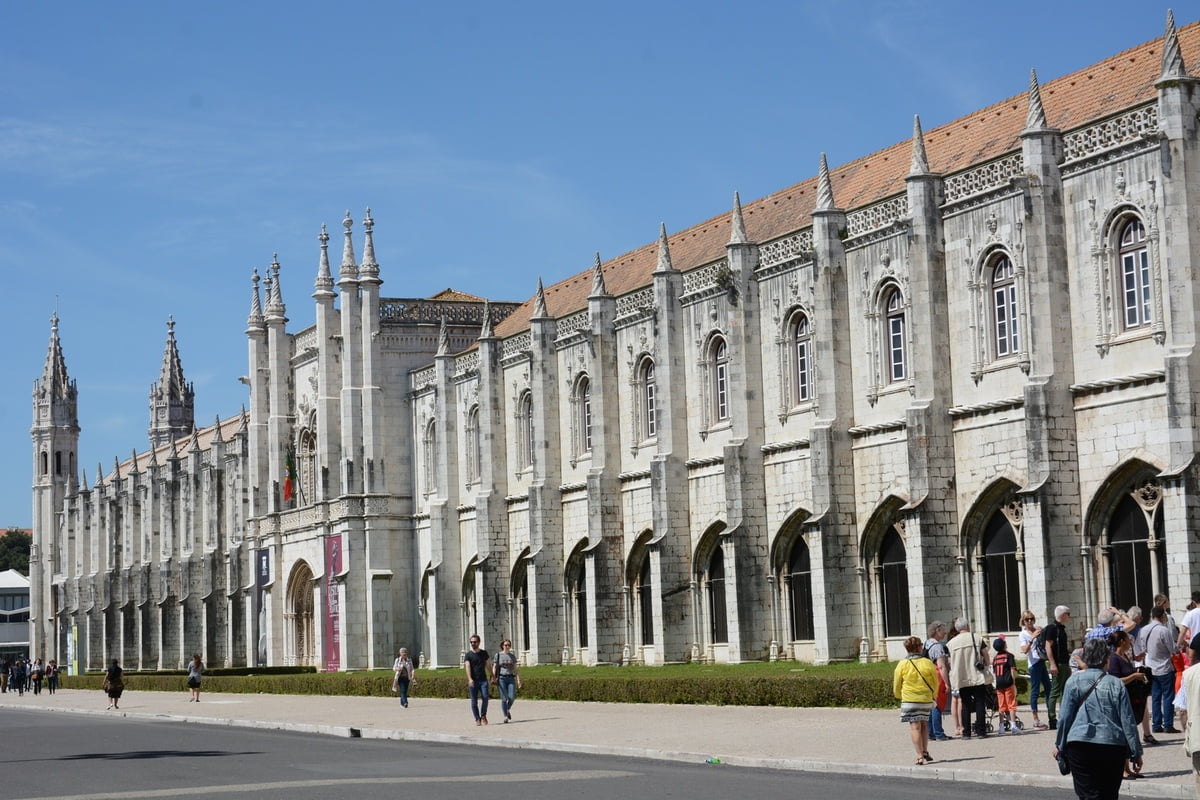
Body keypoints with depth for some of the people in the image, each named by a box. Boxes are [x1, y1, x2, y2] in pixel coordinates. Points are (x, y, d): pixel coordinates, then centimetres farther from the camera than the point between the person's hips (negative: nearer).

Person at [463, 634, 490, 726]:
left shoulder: (484, 653, 11)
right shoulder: (468, 655, 0)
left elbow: (487, 665, 21)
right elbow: (467, 666, -13)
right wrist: (470, 679, -28)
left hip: (483, 680, 2)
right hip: (473, 681, -2)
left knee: (485, 697, -14)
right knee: (474, 701, -1)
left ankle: (483, 716, 3)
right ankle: (477, 719, 10)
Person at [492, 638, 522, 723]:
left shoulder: (512, 656, 12)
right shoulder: (498, 655, 4)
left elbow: (515, 669, 12)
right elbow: (494, 668, 3)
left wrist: (518, 680, 5)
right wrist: (494, 679, -8)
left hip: (511, 678, 2)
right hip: (501, 678, -2)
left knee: (512, 697, -9)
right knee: (504, 698, -7)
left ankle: (508, 710, 21)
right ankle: (505, 716, 1)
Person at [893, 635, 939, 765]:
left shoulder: (902, 664, -7)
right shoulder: (928, 663, -4)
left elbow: (897, 685, 2)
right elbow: (935, 683, 5)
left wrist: (899, 696, 21)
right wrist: (933, 695, 23)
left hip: (909, 700, -2)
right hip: (926, 699, 2)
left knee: (915, 727, -2)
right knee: (924, 725, 19)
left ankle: (920, 757, -8)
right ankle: (925, 752, 18)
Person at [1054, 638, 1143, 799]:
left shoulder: (1074, 681, -1)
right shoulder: (1116, 684, 2)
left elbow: (1065, 717, 0)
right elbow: (1128, 721, 2)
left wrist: (1059, 745, 11)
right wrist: (1136, 753, 7)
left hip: (1080, 746, -2)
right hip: (1114, 748, 2)